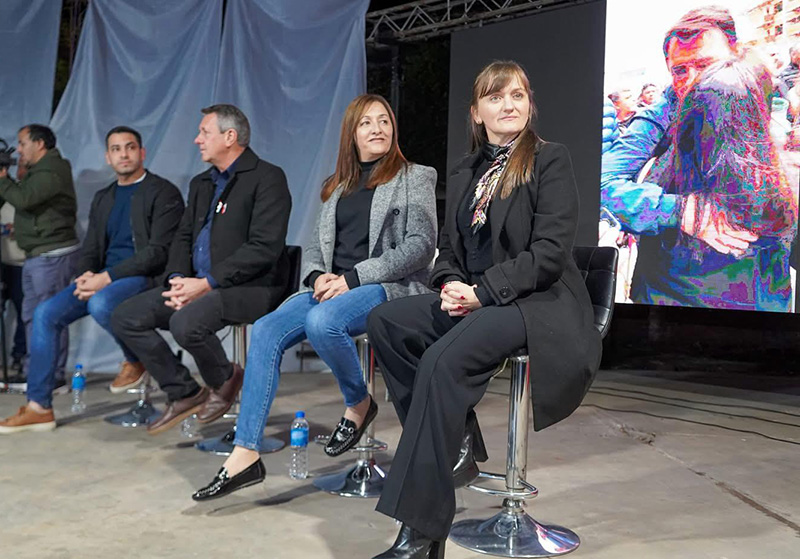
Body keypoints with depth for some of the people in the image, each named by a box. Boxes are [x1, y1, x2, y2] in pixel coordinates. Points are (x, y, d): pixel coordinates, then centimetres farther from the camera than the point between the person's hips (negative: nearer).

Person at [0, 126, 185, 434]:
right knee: (45, 313, -10)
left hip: (144, 276, -7)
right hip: (103, 278, 7)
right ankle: (38, 407, -4)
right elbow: (90, 250, 18)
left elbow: (158, 251, -14)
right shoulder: (102, 198, 19)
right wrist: (87, 275, -7)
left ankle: (135, 361, -5)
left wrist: (108, 278, -19)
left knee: (100, 304, -35)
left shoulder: (163, 193, -5)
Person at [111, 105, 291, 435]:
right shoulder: (201, 183, 20)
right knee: (125, 318, -3)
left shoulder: (267, 178, -8)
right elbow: (183, 237, 19)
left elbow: (264, 247, -18)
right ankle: (184, 394, 6)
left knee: (186, 323, -33)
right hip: (198, 284, 9)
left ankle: (223, 380, -1)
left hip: (250, 286, -8)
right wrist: (178, 279, -3)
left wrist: (208, 283, -20)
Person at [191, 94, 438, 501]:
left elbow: (420, 245, -7)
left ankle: (359, 404, -6)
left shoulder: (416, 178, 5)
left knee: (321, 322, -35)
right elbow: (315, 244, 20)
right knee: (265, 332, -19)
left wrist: (353, 278, -14)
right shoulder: (339, 187, 22)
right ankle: (245, 455, -19)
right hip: (332, 286, 6)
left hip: (388, 287, -5)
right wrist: (318, 276, -5)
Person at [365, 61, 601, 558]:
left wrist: (483, 291, -19)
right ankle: (456, 445, -9)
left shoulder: (550, 160, -2)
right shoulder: (465, 174, 17)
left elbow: (550, 252, -12)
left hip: (540, 303, -7)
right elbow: (449, 249, 17)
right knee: (386, 321, -15)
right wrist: (451, 284, -7)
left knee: (444, 359, -31)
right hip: (473, 301, 7)